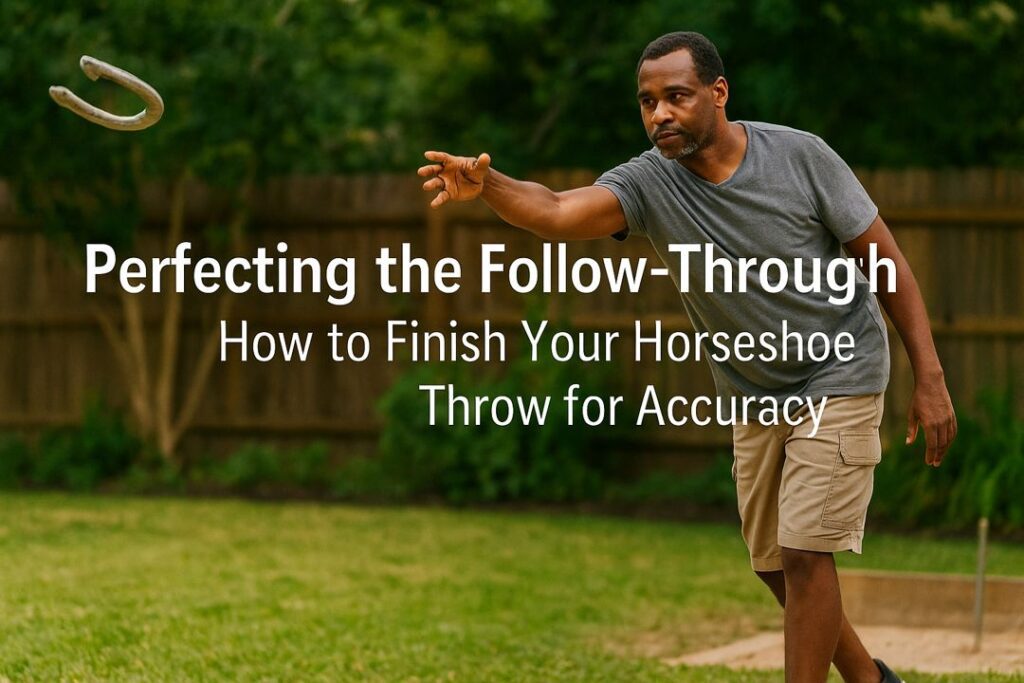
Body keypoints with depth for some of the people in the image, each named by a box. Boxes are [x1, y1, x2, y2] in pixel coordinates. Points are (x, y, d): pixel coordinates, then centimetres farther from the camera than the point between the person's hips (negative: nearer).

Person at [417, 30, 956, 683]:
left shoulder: (801, 156, -19)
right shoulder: (648, 182, -15)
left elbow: (886, 258, -12)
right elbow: (557, 211, -34)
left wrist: (930, 379, -14)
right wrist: (487, 185, -55)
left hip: (840, 377, -5)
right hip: (755, 391, 5)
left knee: (803, 553, -11)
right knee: (773, 562, 13)